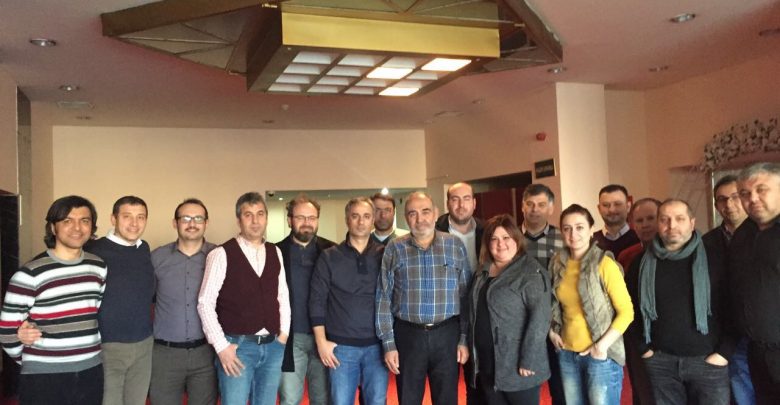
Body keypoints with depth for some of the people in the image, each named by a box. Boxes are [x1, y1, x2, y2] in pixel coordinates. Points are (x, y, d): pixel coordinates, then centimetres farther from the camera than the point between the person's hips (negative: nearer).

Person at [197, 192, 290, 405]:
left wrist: (284, 333, 5)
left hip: (273, 346, 5)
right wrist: (221, 346, -11)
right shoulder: (222, 254, -8)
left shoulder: (275, 253, 7)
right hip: (237, 346, -4)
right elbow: (205, 303, -8)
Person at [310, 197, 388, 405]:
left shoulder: (385, 255, 2)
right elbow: (317, 301, 0)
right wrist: (321, 341, -4)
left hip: (377, 345, 1)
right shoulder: (329, 257, 0)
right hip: (341, 346, -1)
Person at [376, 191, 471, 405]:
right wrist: (388, 344, -4)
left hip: (447, 335, 1)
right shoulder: (394, 249, -1)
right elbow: (383, 300, 0)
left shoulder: (455, 245, 1)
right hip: (407, 335, 0)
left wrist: (464, 338, 0)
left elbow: (466, 296, 3)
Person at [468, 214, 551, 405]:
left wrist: (528, 361, -20)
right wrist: (472, 352, 12)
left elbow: (539, 317, -18)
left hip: (517, 367, -7)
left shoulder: (531, 272, -11)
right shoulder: (483, 271, 12)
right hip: (487, 365, 7)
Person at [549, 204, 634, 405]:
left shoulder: (604, 264, -12)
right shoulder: (558, 263, 3)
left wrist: (602, 345, -17)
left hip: (601, 356, -5)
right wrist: (552, 331, 5)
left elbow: (626, 312, -12)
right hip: (567, 354, 5)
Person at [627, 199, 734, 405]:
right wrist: (643, 347, 5)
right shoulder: (643, 263, 3)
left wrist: (724, 352, -6)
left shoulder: (714, 257, -3)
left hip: (708, 360, -2)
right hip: (660, 361, 2)